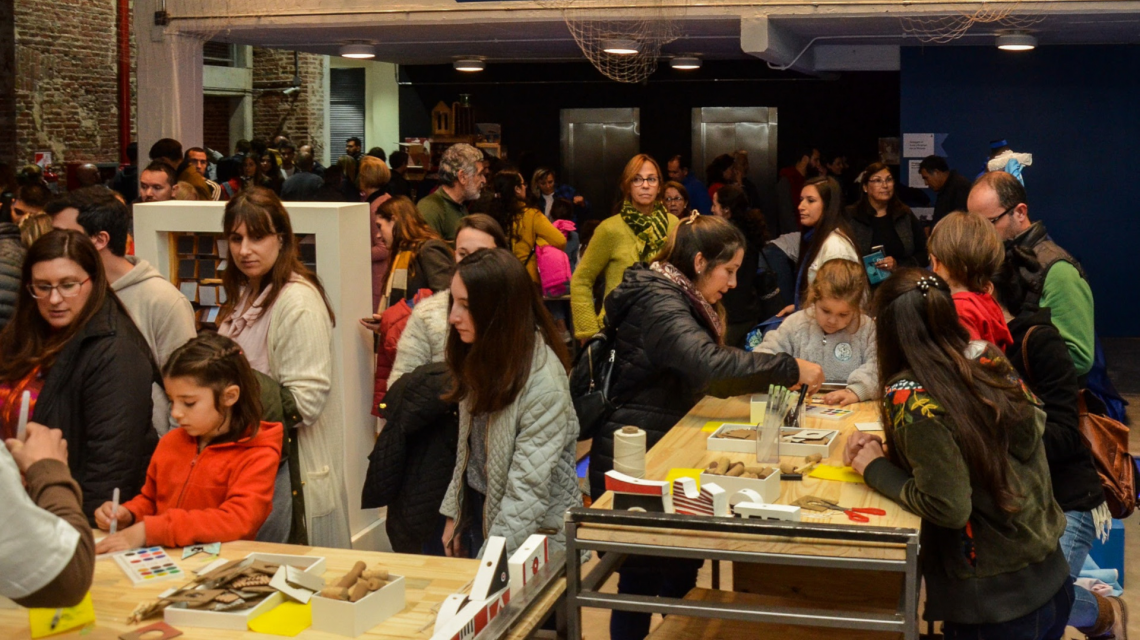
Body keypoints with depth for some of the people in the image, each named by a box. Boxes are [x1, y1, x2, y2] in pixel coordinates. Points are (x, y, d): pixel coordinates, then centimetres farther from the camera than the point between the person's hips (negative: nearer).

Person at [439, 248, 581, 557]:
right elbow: (468, 449, 7)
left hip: (531, 537, -7)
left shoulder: (543, 383, -26)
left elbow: (528, 488, -25)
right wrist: (453, 515, 8)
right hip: (478, 510, 7)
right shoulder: (482, 357, -2)